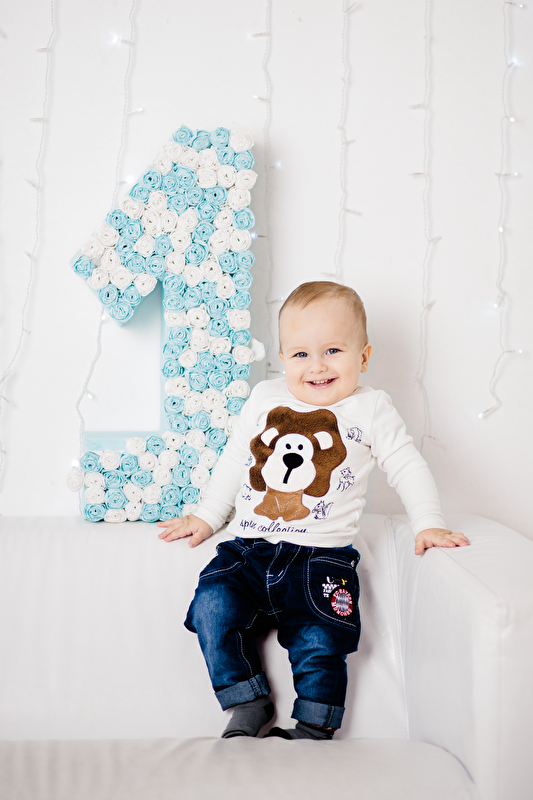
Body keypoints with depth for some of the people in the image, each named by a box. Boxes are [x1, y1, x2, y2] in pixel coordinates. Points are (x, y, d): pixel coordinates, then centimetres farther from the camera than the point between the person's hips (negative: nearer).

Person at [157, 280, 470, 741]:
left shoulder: (370, 409, 2)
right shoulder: (265, 399, 9)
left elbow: (407, 467, 6)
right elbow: (233, 462, 19)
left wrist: (428, 524, -4)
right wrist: (206, 516, 20)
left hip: (321, 556, -2)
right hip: (249, 548, 3)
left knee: (318, 645, -16)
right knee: (212, 606, -18)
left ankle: (313, 729, 11)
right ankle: (249, 705, 2)